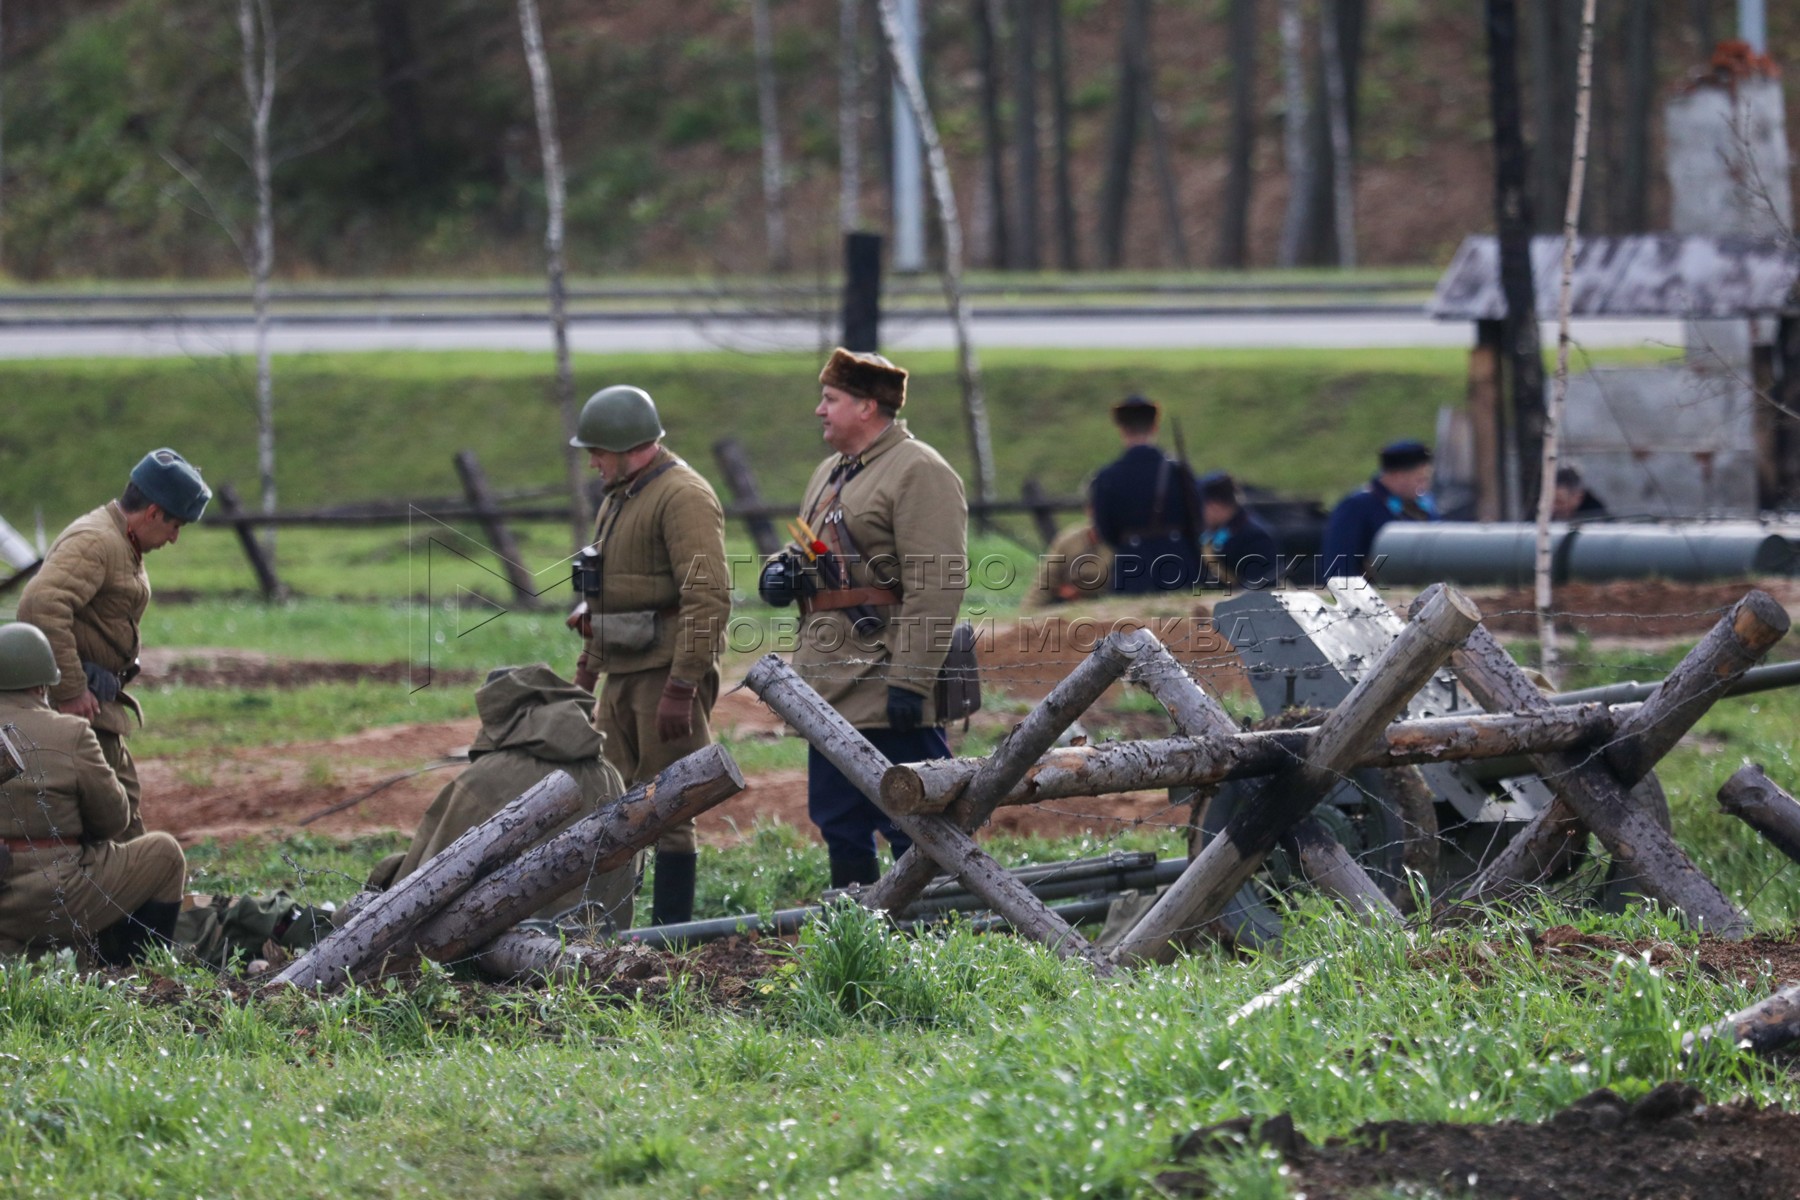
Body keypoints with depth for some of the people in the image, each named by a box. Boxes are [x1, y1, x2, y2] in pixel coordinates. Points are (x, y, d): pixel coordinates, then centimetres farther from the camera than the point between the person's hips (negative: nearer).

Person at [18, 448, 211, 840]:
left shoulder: (123, 544, 18)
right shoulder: (95, 541, -18)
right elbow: (41, 605, -31)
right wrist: (70, 690, -29)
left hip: (98, 698, 11)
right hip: (80, 704, -11)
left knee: (123, 798, 16)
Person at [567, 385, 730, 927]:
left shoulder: (682, 496, -14)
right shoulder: (621, 496, 17)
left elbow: (709, 597, -22)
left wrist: (681, 688, -25)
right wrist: (584, 677, 24)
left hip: (666, 674, -10)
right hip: (621, 674, 10)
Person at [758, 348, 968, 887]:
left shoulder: (919, 473, -11)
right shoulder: (829, 474, 19)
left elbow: (935, 588, -18)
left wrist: (908, 681, -24)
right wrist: (787, 571, 9)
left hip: (887, 691, -10)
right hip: (832, 690, 10)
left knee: (911, 831, -7)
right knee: (839, 828, 12)